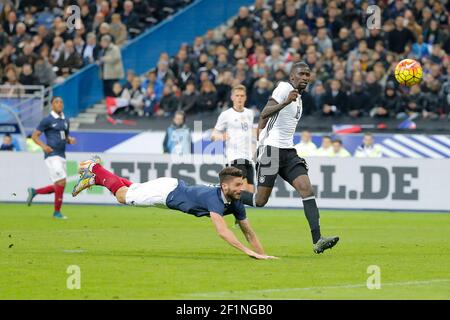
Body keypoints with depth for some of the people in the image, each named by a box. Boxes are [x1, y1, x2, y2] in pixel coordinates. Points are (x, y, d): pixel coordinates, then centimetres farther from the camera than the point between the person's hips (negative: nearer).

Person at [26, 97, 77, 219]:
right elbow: (34, 136, -3)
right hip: (52, 155, -8)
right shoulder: (47, 120, -5)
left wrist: (71, 140, 2)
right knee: (61, 182, -14)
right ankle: (57, 212, -3)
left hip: (61, 156, 8)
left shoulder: (65, 121, 15)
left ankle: (34, 192, 27)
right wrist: (43, 146, -20)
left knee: (57, 187, 8)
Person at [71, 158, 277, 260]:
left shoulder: (235, 204, -18)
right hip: (166, 191, -7)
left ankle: (95, 169, 44)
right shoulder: (214, 199, -42)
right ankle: (95, 171, 34)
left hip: (175, 189, 7)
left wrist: (262, 254, -21)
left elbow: (248, 232, -10)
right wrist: (248, 252, -59)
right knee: (122, 194, 14)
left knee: (132, 189, 28)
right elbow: (222, 231, -53)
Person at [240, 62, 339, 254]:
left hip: (288, 152, 8)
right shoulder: (284, 88, -8)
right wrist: (285, 102, -39)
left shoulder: (298, 97, 19)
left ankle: (317, 241, -21)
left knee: (306, 188, -12)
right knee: (260, 201, -4)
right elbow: (265, 114, -24)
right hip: (271, 149, -8)